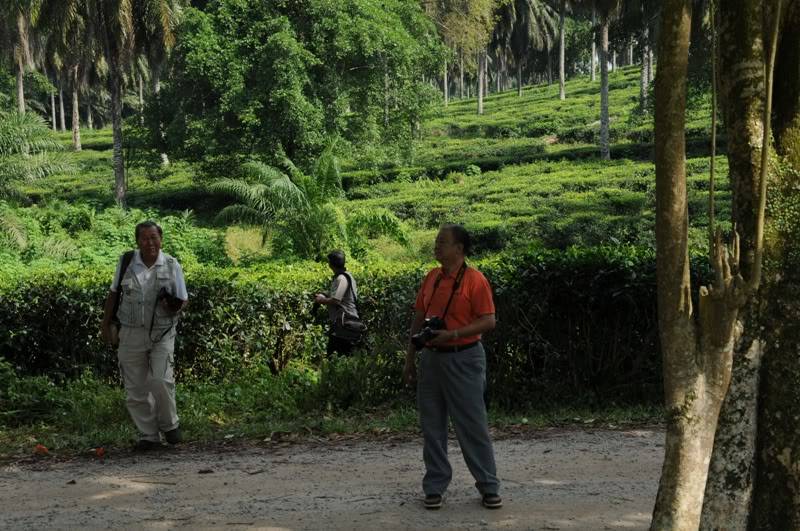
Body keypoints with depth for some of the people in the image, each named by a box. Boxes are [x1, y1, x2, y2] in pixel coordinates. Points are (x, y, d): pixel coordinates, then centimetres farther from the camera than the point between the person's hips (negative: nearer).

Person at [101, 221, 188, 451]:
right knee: (135, 388, 4)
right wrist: (107, 323, 11)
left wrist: (173, 306, -18)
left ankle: (169, 425, 9)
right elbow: (114, 294, 12)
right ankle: (148, 435, 15)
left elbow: (183, 300, 3)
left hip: (161, 334, -2)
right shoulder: (126, 261, 2)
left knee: (160, 380, -16)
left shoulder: (171, 265, -1)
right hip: (131, 333, 2)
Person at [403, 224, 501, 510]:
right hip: (431, 358, 6)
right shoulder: (431, 278, 9)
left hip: (464, 359, -6)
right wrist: (410, 357, 11)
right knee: (432, 426, 8)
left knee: (473, 425, 0)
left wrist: (452, 334, -22)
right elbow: (419, 318, 14)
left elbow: (489, 321, -13)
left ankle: (489, 487, 11)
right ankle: (435, 487, 17)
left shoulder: (474, 279, -9)